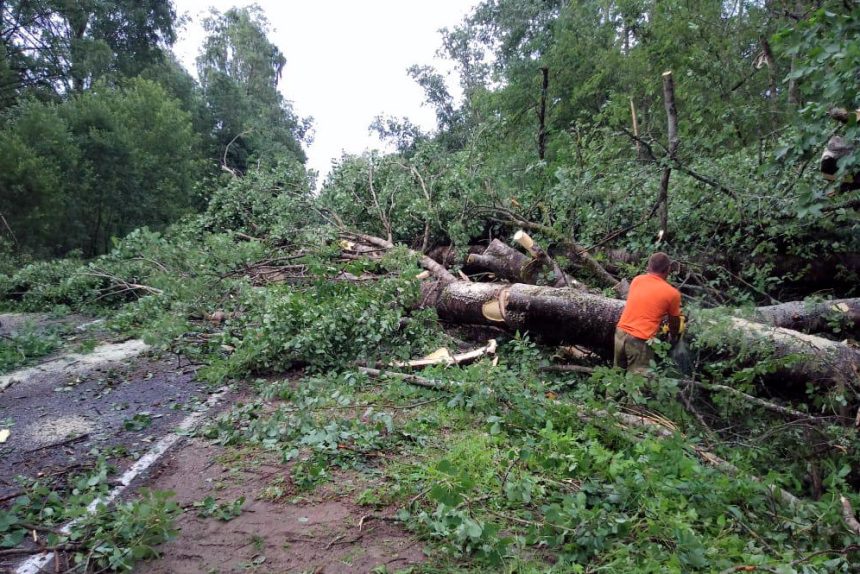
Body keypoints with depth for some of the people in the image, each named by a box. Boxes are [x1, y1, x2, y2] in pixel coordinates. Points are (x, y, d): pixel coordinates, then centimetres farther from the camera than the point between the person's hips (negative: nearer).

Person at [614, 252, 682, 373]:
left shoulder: (636, 280, 6)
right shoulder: (672, 293, -4)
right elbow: (674, 321, 10)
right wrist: (673, 337, 30)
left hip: (620, 332, 5)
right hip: (640, 341, -5)